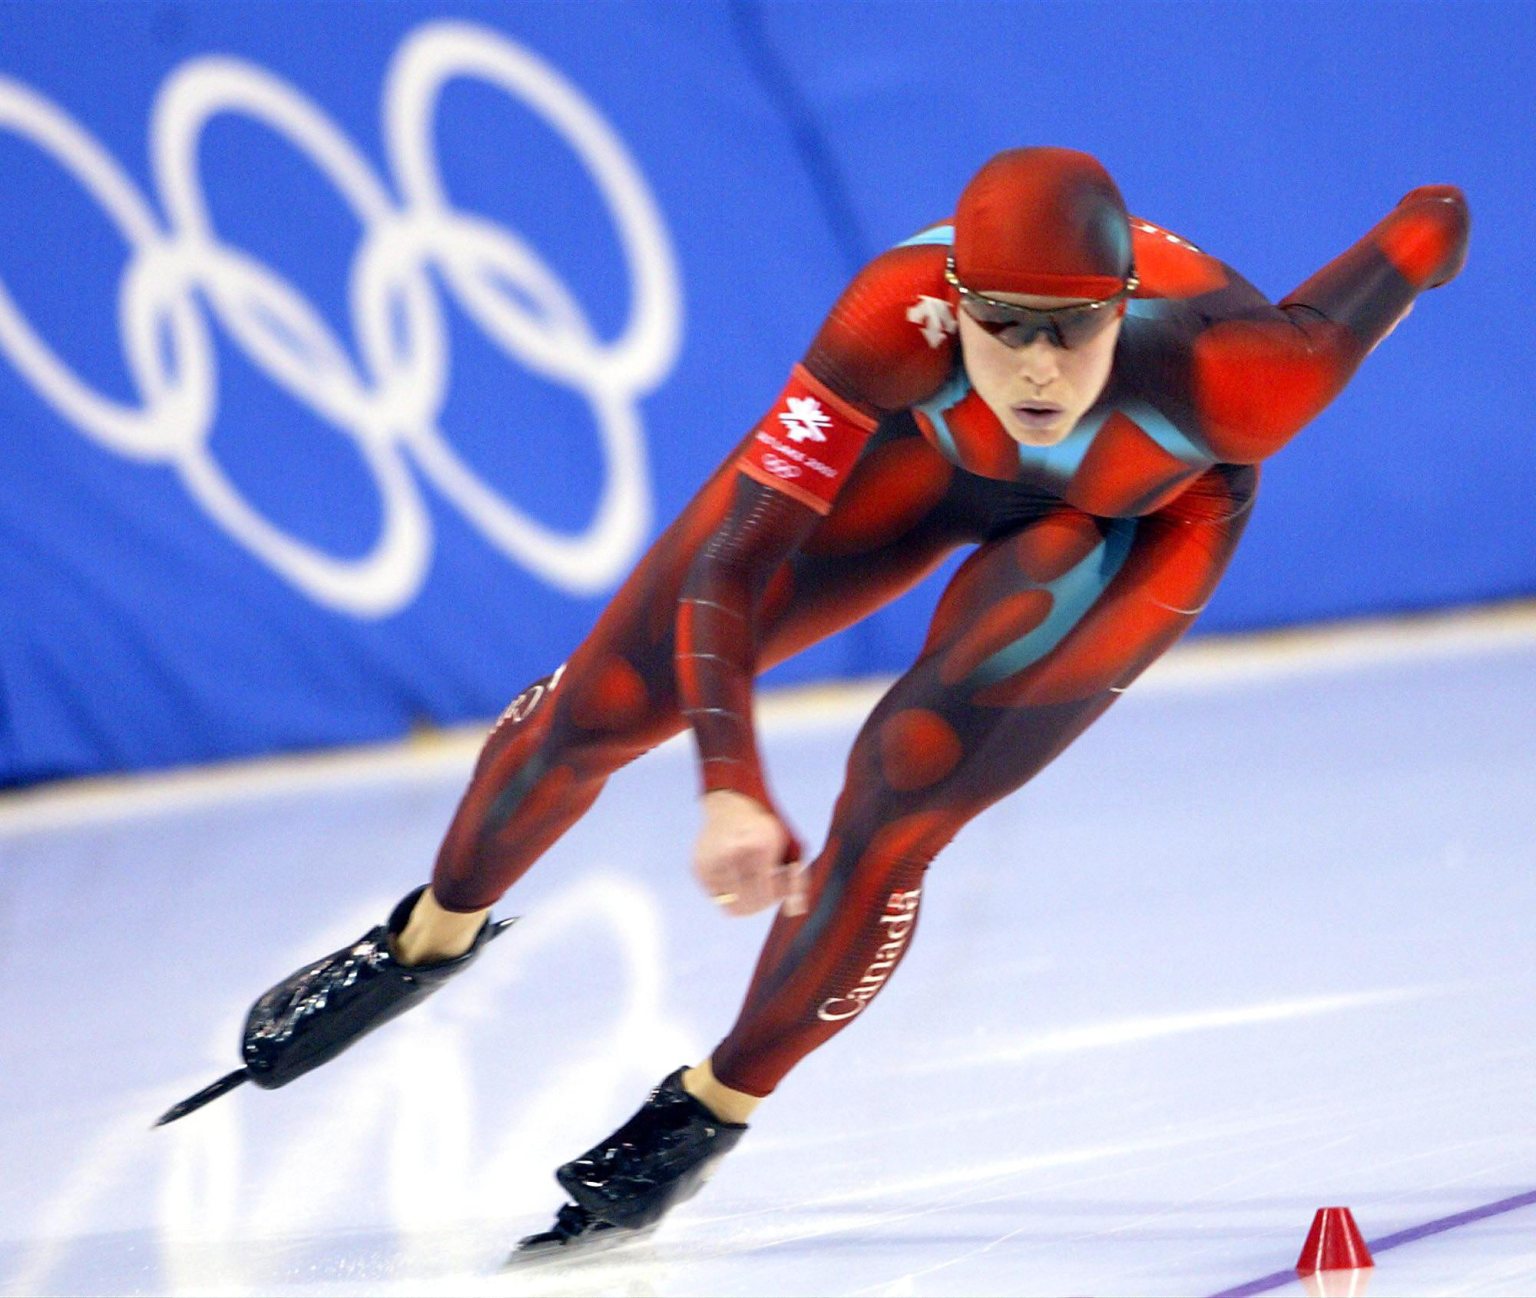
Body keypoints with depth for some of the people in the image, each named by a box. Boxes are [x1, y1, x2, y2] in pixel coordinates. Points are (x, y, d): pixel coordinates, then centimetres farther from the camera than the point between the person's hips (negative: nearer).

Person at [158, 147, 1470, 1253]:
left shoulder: (1229, 374, -45)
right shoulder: (906, 319, -42)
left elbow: (1431, 230, -26)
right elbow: (725, 568, -38)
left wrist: (1431, 230, -2)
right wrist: (729, 788, -51)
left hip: (1144, 515, -1)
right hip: (927, 448, 1)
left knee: (899, 801, -18)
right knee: (615, 693, 3)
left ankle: (714, 1111, 9)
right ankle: (433, 938, 35)